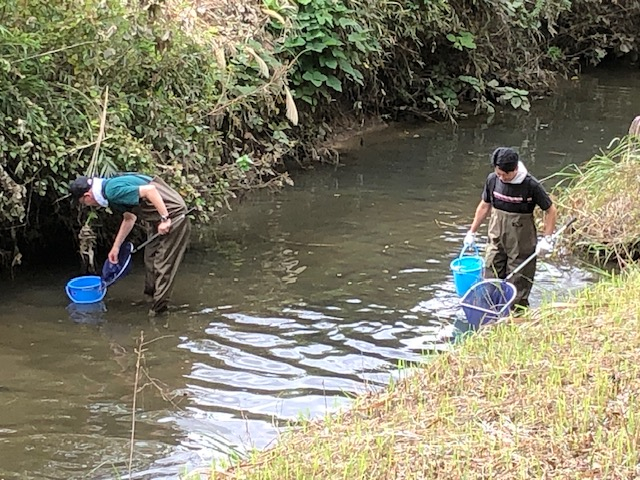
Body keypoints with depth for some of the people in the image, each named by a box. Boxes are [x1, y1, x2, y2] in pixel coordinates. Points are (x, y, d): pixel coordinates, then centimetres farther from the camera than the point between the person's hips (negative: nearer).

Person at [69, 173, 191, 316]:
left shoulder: (114, 191, -21)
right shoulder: (111, 187, 11)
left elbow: (149, 190, -31)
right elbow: (129, 218, 24)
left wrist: (164, 219, -27)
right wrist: (116, 247, 27)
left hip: (172, 217, -11)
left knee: (163, 264, -4)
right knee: (151, 259, 22)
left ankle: (158, 307, 2)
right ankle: (150, 296, 36)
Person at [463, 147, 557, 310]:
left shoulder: (531, 185, -18)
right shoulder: (492, 180, -5)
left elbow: (550, 210, -7)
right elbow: (484, 206, 12)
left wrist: (547, 239, -13)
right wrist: (472, 232, 16)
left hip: (522, 243, -4)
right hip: (497, 240, 4)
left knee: (519, 285, 1)